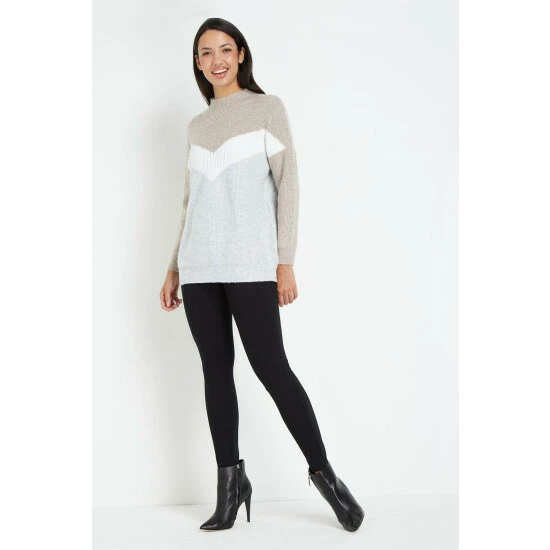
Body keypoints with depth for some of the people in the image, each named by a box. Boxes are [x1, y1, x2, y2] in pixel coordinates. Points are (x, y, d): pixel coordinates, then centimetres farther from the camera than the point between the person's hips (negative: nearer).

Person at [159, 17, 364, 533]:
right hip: (200, 267, 5)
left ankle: (322, 471, 7)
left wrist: (286, 261, -9)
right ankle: (230, 482, 10)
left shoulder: (268, 108, 5)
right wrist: (174, 268, 16)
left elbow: (287, 185, -1)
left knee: (270, 367, -8)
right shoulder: (197, 125, 18)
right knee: (216, 369, 3)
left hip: (250, 265, -5)